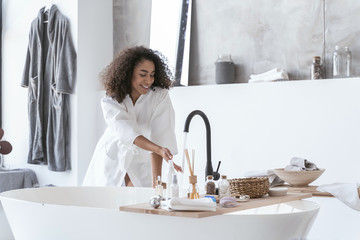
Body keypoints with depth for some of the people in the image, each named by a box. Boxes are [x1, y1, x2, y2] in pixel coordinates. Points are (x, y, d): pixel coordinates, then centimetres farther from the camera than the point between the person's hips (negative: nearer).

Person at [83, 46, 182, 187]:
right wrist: (159, 149, -50)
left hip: (141, 163, 0)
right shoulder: (110, 101, -17)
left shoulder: (160, 96, -18)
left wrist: (156, 180, -35)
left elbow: (157, 137, -26)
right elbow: (128, 133, -33)